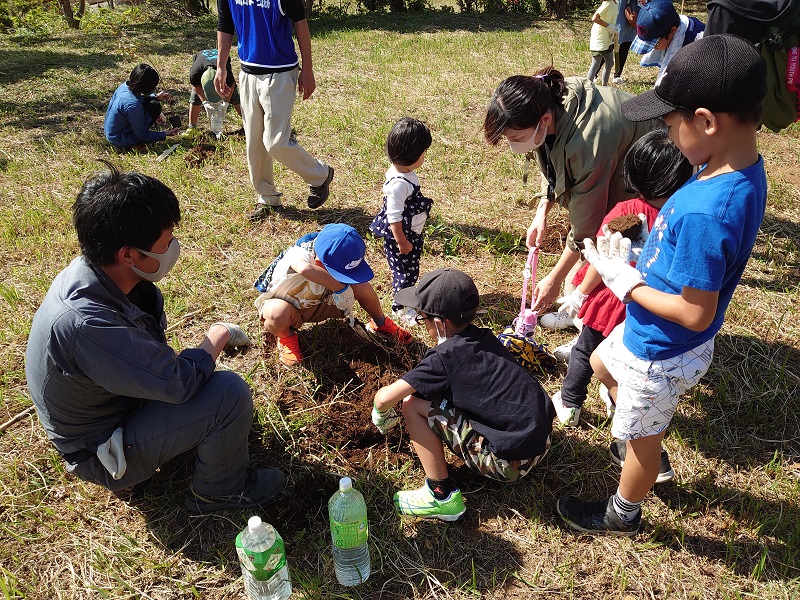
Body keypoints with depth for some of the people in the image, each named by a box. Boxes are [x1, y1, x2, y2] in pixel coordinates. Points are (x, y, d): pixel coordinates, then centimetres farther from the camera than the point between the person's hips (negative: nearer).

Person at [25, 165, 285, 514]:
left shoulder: (94, 271, -11)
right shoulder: (84, 324, -39)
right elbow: (179, 381, -31)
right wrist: (218, 336, -15)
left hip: (108, 403, 9)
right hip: (106, 455, -8)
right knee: (230, 394, -22)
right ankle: (221, 491, 2)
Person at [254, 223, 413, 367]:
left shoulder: (336, 259, -24)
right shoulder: (299, 254, -40)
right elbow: (305, 269, -65)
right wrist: (340, 288, -54)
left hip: (315, 303, 4)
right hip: (279, 301, -4)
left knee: (362, 287, -16)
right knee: (279, 312, -42)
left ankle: (380, 324, 14)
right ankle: (286, 338, -5)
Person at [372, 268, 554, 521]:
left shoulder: (445, 356, -16)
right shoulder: (483, 337, 6)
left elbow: (384, 398, -15)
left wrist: (381, 415, 8)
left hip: (510, 462, -8)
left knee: (413, 405, -8)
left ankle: (442, 496, 1)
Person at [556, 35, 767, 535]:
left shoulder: (704, 212, -38)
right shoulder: (744, 169, -8)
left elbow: (696, 314, -31)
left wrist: (627, 282, -20)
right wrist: (638, 262, -5)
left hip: (660, 355, -9)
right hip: (647, 335, 9)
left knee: (641, 438, 16)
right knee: (602, 364, 32)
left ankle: (623, 515, 46)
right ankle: (651, 462, 52)